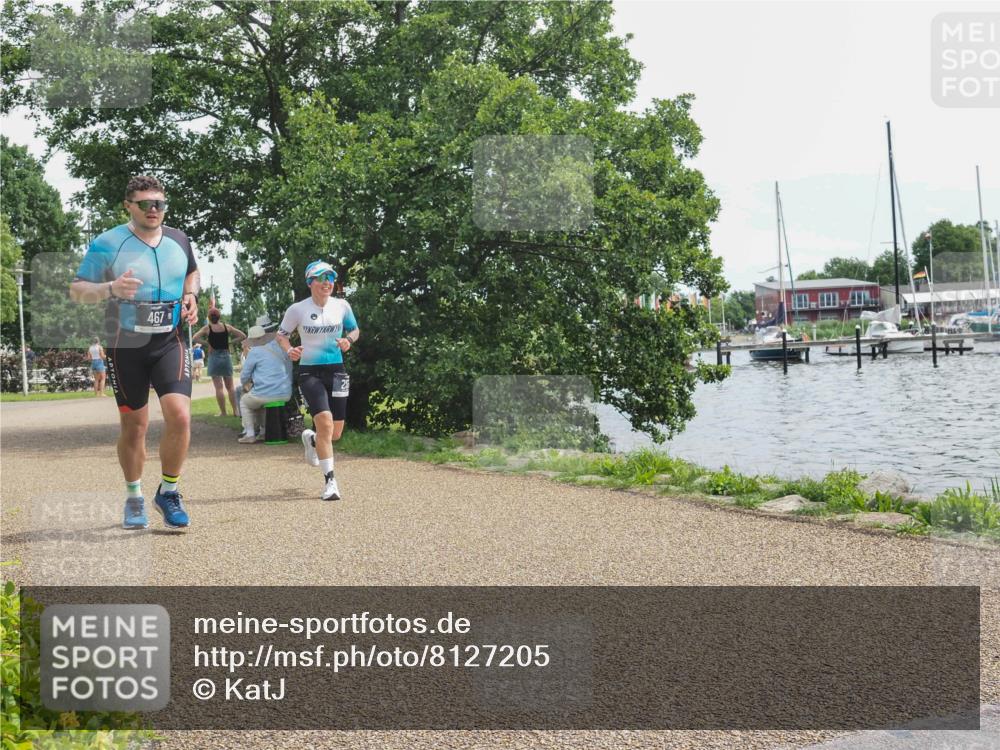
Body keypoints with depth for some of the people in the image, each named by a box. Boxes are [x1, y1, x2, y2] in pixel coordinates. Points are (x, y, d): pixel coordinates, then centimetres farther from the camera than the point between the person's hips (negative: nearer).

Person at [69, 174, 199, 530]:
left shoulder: (179, 240, 5)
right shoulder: (108, 243, -7)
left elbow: (192, 272, 25)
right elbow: (77, 290, -4)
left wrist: (190, 295, 4)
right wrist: (111, 288, -24)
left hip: (169, 343, 2)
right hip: (125, 344, -2)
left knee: (179, 416, -16)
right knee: (134, 425, 6)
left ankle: (168, 491, 4)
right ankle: (134, 498, 27)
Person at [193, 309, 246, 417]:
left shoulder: (207, 328, -4)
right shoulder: (227, 327, 3)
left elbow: (194, 338, -14)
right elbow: (243, 336, 5)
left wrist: (206, 342, -4)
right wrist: (230, 342, 5)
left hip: (214, 357, -3)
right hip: (226, 356, 3)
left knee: (219, 387, -1)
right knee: (230, 386, 11)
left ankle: (223, 412, 0)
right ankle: (236, 410, 7)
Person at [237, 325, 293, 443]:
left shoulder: (255, 352, -5)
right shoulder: (281, 349, 11)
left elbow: (244, 376, 1)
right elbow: (289, 371, 17)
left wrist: (245, 385, 25)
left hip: (266, 394, -6)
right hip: (285, 395, 6)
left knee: (244, 402, 26)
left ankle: (250, 434, 15)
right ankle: (263, 432, 31)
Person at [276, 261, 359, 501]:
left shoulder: (342, 306, 0)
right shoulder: (298, 309, -6)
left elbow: (355, 329, 15)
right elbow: (281, 334, 6)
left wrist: (348, 340, -7)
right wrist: (290, 350, -14)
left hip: (336, 370, 3)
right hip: (310, 372, -3)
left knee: (335, 433, 5)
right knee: (325, 421, -23)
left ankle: (311, 440, 43)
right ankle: (329, 481, -14)